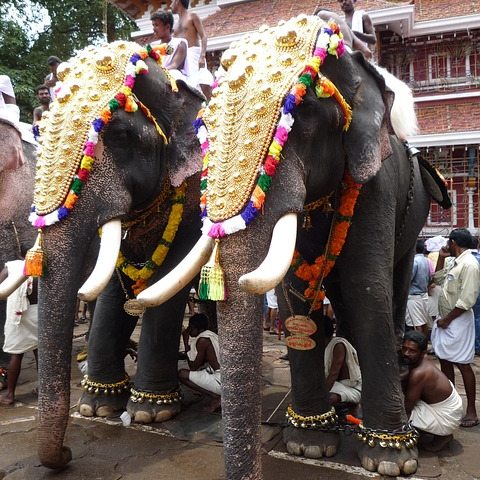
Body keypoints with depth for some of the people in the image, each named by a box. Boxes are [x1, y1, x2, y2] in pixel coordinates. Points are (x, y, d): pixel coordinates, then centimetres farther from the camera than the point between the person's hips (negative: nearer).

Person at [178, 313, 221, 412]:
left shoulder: (202, 340, -11)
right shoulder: (213, 335, 16)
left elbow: (193, 367, -4)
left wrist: (186, 343, -1)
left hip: (222, 383, -9)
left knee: (181, 374, -2)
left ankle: (216, 397, -7)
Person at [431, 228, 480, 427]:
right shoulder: (455, 262, 11)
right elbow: (438, 279, 26)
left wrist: (448, 320, -16)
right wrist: (441, 258, 13)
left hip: (458, 321, -9)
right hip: (445, 320, 10)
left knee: (462, 365, -3)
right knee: (445, 361, 15)